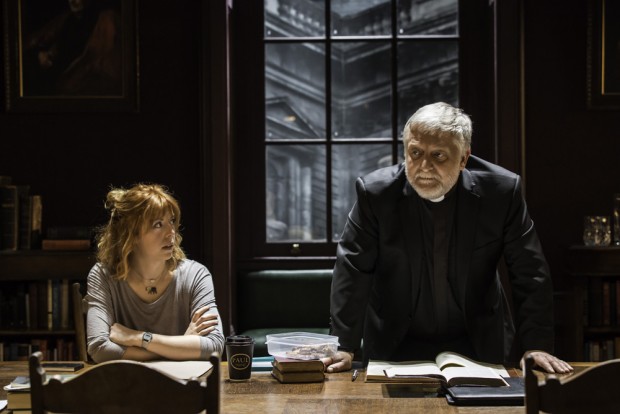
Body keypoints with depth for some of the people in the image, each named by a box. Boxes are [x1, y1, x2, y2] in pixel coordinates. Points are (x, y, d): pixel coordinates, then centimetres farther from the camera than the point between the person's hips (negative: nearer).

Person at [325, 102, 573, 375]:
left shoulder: (502, 190, -10)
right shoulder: (375, 192, -11)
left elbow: (530, 273, -5)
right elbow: (352, 271, -8)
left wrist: (537, 346, -11)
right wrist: (344, 347, -15)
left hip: (479, 347, 1)